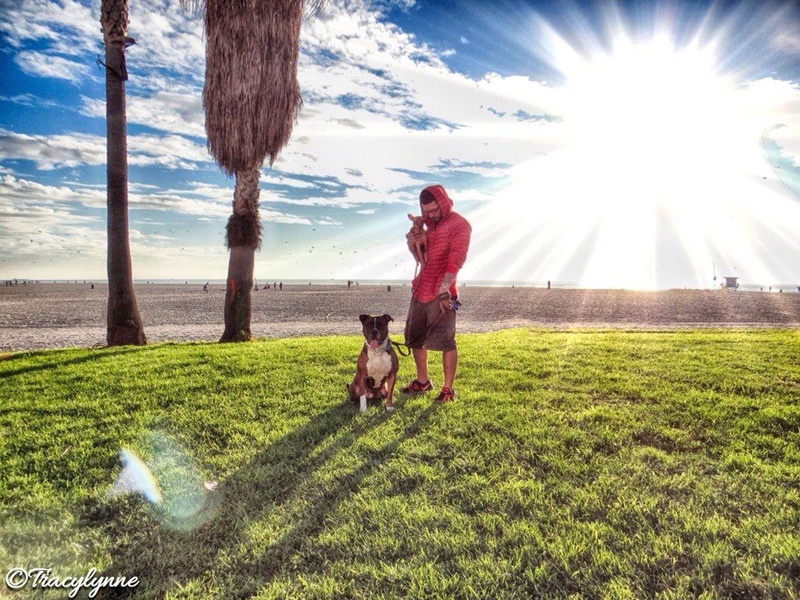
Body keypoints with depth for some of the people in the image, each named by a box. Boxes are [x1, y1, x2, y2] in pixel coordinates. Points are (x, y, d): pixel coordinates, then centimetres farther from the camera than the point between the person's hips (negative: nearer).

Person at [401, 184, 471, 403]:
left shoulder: (459, 225, -8)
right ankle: (423, 381, 28)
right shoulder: (429, 224, 17)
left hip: (442, 293, -8)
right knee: (414, 338, 13)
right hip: (420, 290, 8)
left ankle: (448, 389, 5)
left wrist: (444, 287, -30)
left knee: (445, 341, -6)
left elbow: (456, 258, -20)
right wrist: (413, 244, -1)